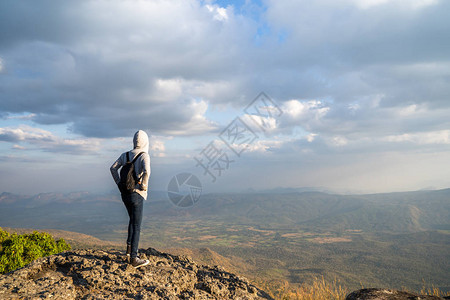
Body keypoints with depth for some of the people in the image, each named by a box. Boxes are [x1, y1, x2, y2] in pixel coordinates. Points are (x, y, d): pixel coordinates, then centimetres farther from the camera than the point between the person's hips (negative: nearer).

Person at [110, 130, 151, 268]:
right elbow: (146, 172, -29)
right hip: (136, 194, -7)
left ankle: (129, 248, 32)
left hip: (124, 193, 7)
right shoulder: (144, 156, -13)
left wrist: (119, 184, 6)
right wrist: (143, 186, -14)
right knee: (137, 226, -1)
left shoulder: (125, 155, 6)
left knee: (133, 219, 28)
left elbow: (113, 168, 3)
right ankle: (134, 259, 3)